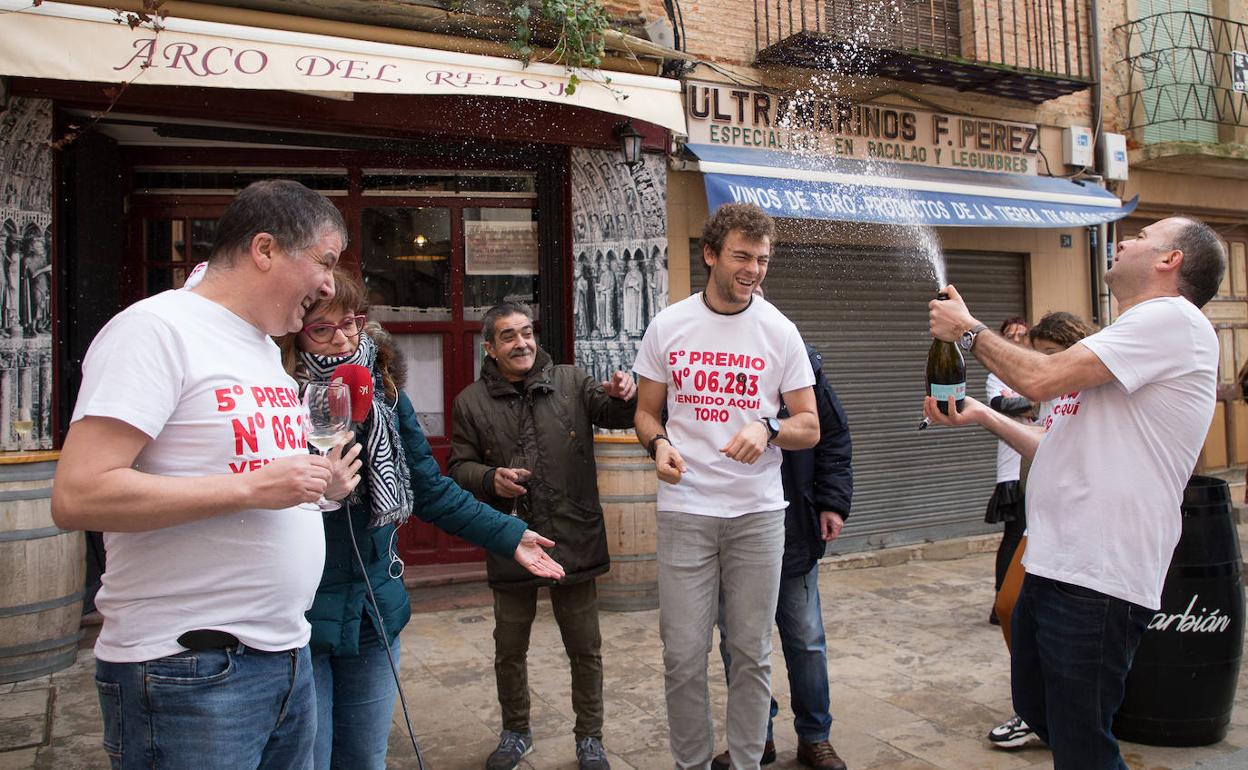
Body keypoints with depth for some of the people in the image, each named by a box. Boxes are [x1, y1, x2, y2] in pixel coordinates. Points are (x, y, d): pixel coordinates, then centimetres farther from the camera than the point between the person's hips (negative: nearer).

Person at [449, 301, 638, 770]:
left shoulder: (571, 383, 1)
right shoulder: (471, 401, 2)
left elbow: (617, 416, 0)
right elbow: (459, 467, 6)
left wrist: (625, 397, -23)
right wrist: (490, 479, -15)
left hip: (574, 541, 0)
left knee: (585, 648, 11)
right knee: (509, 648, 16)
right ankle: (516, 732, 39)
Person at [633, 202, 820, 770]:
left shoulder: (779, 332, 1)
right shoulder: (668, 326, 2)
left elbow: (809, 428, 4)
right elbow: (646, 412, 10)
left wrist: (766, 429, -17)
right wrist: (658, 444, -12)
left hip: (758, 512, 0)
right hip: (685, 510, 0)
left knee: (751, 653, 10)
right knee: (683, 655, 4)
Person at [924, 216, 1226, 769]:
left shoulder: (1172, 318, -10)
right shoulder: (1128, 339, 21)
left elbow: (1040, 378, -20)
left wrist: (968, 330, -5)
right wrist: (984, 417, 13)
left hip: (1097, 578, -10)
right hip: (1053, 566, 10)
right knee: (1036, 708, 23)